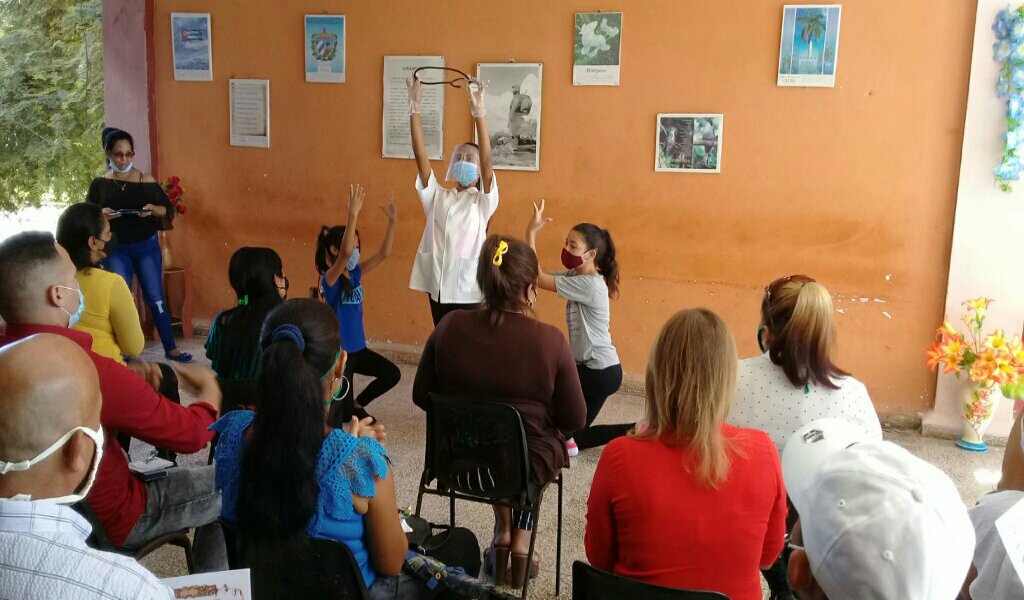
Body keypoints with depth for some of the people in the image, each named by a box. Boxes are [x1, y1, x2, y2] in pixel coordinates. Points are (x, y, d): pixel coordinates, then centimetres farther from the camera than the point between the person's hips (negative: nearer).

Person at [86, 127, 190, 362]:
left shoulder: (146, 180, 0)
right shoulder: (99, 184, 0)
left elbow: (168, 210, 4)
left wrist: (153, 209, -17)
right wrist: (101, 215, -18)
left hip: (146, 247, 0)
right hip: (115, 250, 0)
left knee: (156, 298, 4)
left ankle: (171, 348, 12)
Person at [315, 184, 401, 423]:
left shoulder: (355, 274, 1)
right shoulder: (329, 279, -20)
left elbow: (383, 254, -4)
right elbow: (345, 253, -39)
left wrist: (392, 220, -13)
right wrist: (353, 214, -46)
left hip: (357, 347, 7)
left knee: (392, 374, 6)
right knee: (340, 412, -2)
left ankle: (357, 403, 23)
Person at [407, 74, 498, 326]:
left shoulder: (482, 201, -2)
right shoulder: (438, 197, 7)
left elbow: (487, 160, -17)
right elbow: (420, 155, -3)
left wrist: (479, 111, -28)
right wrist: (414, 108, -12)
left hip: (466, 289, -3)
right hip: (437, 286, 3)